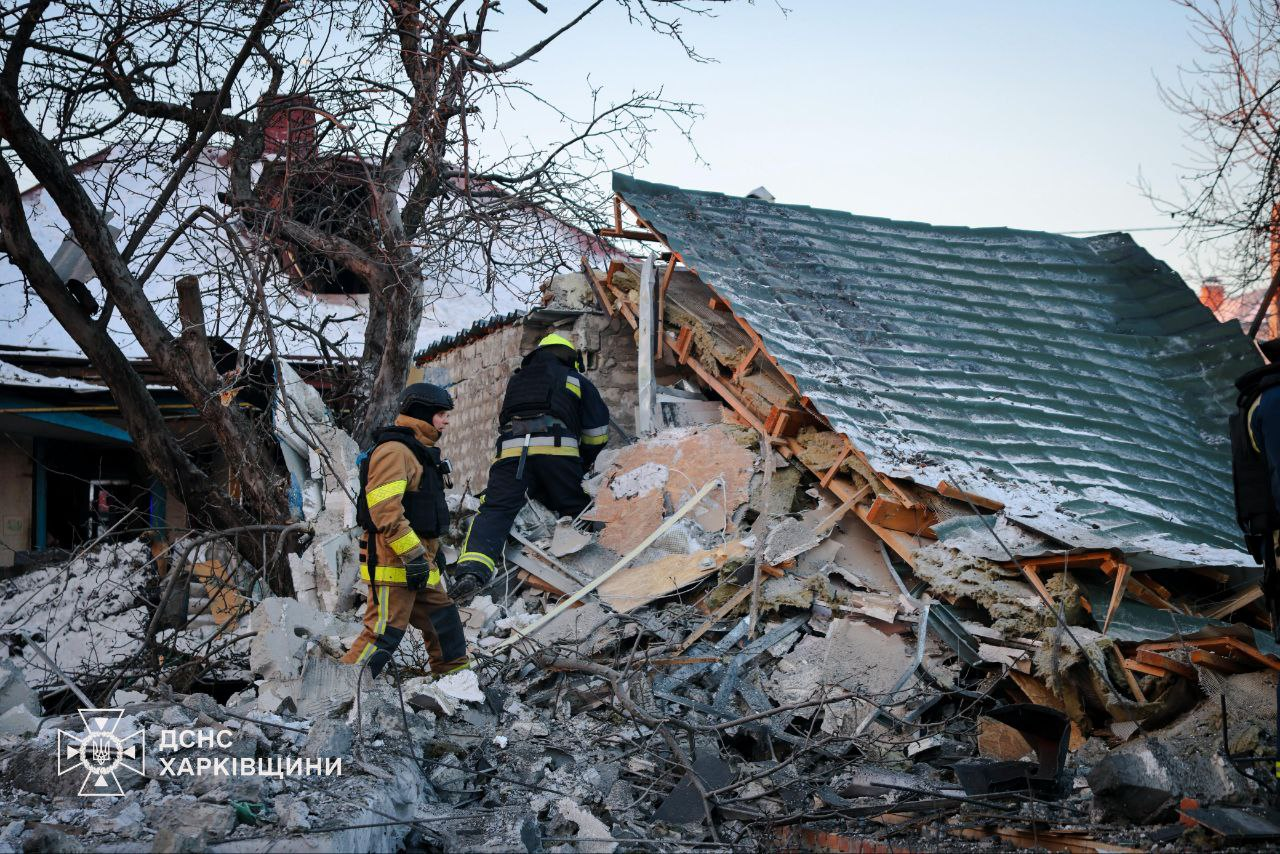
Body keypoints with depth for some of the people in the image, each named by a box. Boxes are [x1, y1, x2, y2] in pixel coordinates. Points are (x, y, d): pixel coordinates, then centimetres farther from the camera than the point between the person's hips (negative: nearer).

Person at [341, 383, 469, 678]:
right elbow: (385, 510, -24)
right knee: (383, 633, -11)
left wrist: (431, 551, 28)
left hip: (418, 558, 11)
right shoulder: (394, 450, -15)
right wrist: (413, 555, -24)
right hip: (394, 562, -11)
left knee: (443, 619, 17)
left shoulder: (421, 451, 20)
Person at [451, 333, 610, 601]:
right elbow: (597, 432, 20)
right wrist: (583, 465, 35)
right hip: (557, 448, -2)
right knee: (575, 508, 10)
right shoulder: (577, 380, 26)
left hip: (510, 448, 2)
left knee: (494, 511, -9)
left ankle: (471, 569, -29)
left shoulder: (515, 380, 36)